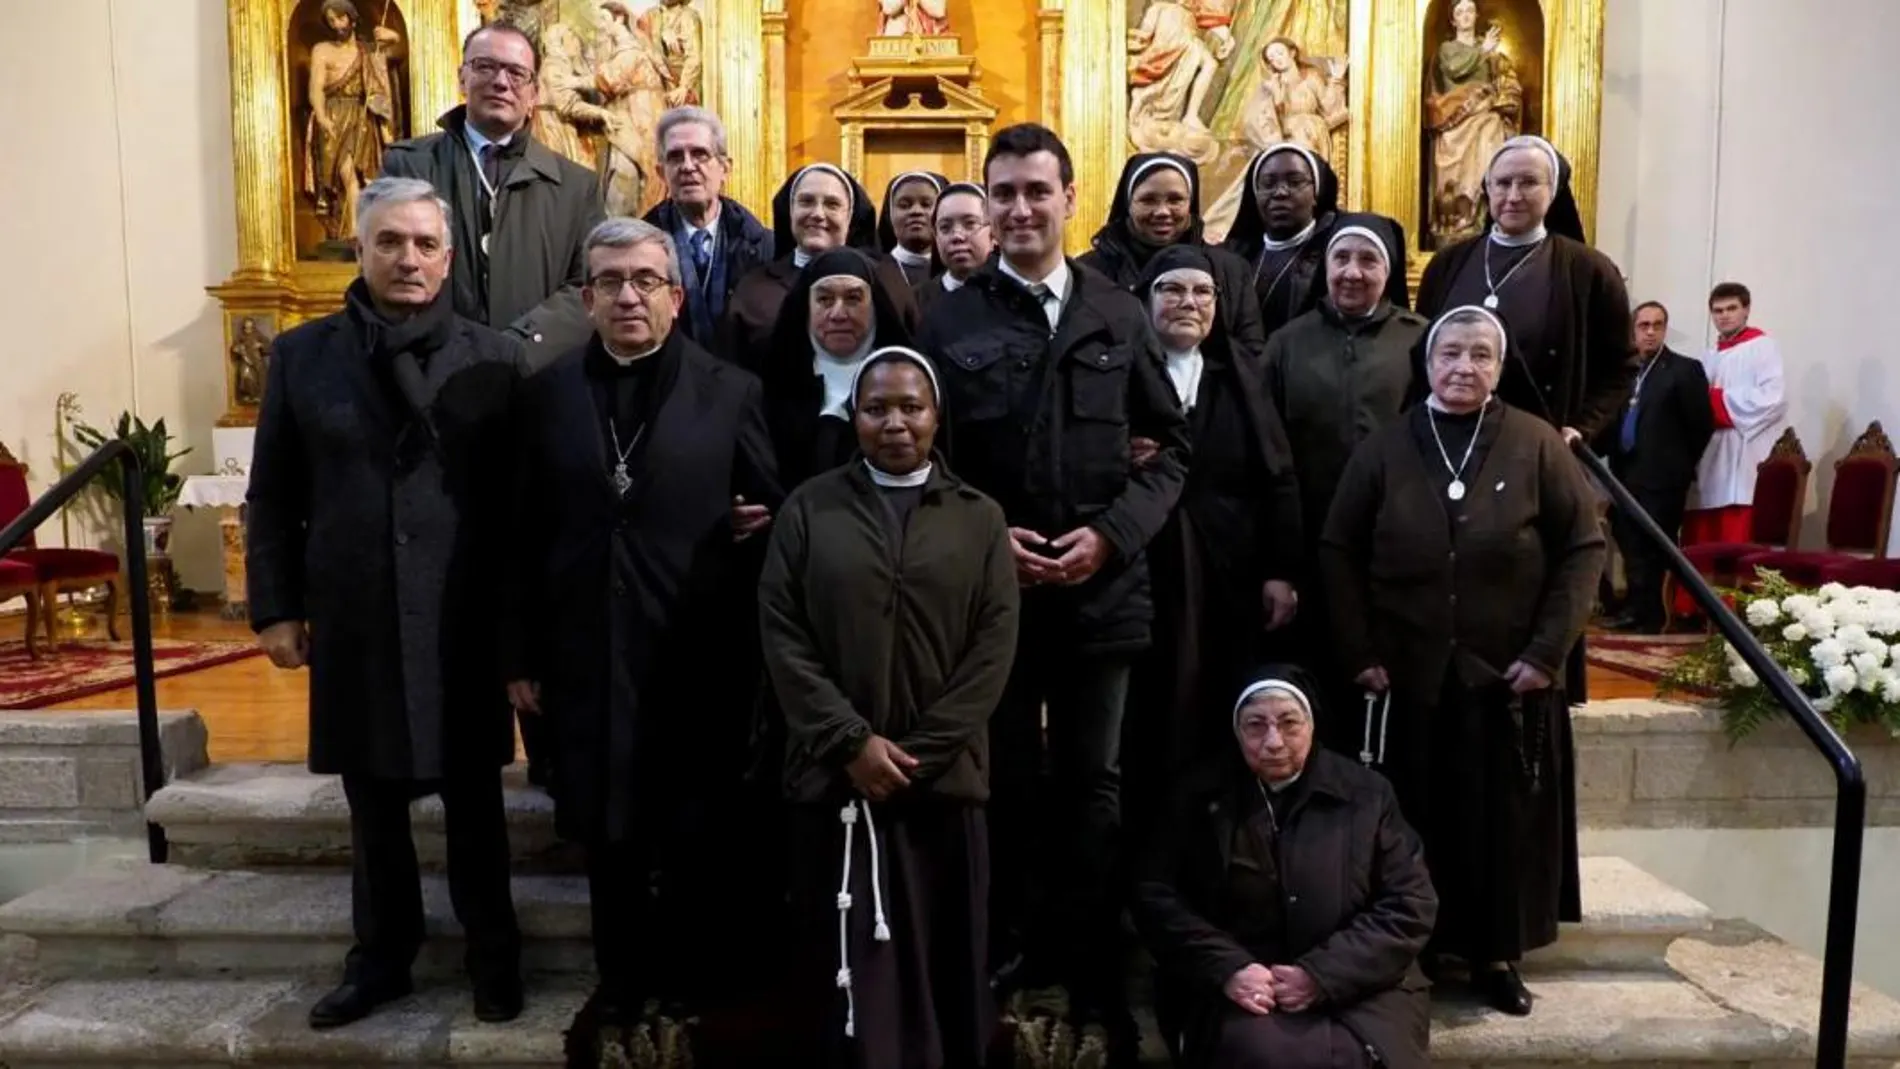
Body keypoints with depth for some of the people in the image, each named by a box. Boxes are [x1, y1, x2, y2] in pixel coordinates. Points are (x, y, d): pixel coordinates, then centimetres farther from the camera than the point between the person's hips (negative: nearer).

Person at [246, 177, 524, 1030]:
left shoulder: (494, 359, -1)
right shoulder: (301, 354, 5)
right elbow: (272, 496, 7)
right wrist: (275, 606, 2)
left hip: (462, 621, -2)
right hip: (351, 621, 2)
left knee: (474, 804, 10)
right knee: (373, 806, 15)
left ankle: (492, 957, 28)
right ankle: (380, 956, 33)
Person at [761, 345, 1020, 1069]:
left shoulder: (980, 517, 7)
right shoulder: (809, 509, 5)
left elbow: (995, 645, 0)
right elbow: (782, 635, -1)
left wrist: (917, 753, -9)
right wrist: (852, 741, -10)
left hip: (944, 779, 1)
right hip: (837, 778, 0)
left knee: (945, 968, 8)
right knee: (852, 972, 4)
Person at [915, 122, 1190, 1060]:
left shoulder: (1120, 315, 6)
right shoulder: (951, 321, 2)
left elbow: (1171, 446, 6)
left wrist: (1111, 533, -9)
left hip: (1100, 587, 1)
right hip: (990, 586, -1)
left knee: (1093, 786, 9)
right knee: (1003, 782, 12)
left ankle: (1090, 969, 23)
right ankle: (1002, 956, 29)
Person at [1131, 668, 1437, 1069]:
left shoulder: (1367, 793, 4)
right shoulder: (1201, 794, 4)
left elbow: (1411, 905, 1)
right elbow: (1154, 894, 2)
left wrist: (1321, 974, -11)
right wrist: (1226, 968, -13)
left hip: (1359, 989, 1)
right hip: (1241, 989, 0)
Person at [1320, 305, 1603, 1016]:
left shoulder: (1537, 444, -2)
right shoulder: (1384, 449, 1)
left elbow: (1584, 547, -2)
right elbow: (1338, 551, 2)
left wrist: (1548, 650, -9)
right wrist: (1359, 652, -5)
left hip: (1509, 677, 0)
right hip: (1406, 676, 1)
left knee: (1505, 818, 9)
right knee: (1411, 820, 8)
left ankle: (1497, 952, 26)